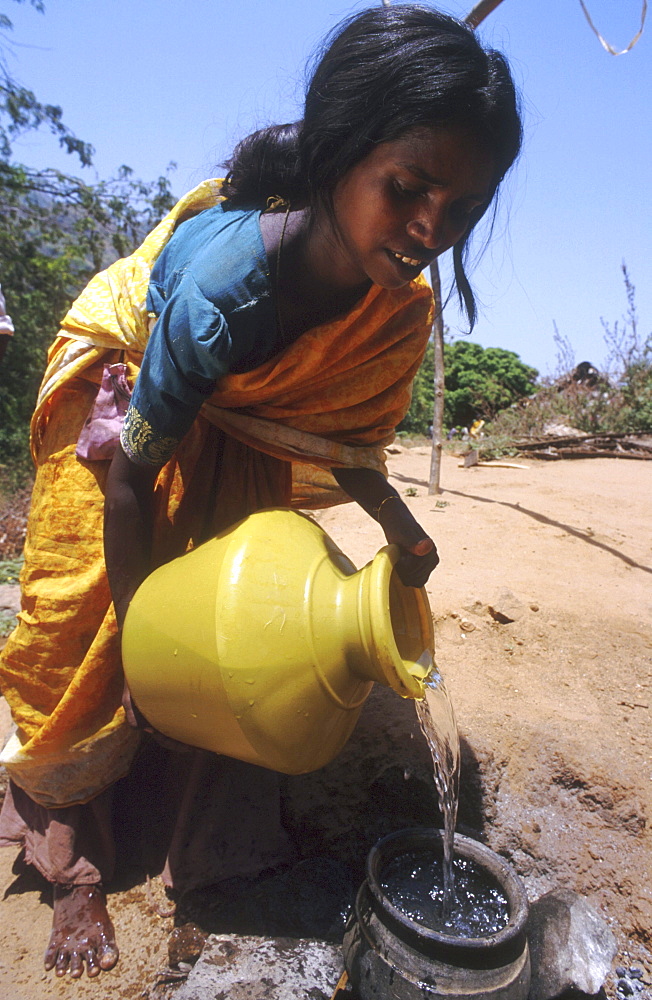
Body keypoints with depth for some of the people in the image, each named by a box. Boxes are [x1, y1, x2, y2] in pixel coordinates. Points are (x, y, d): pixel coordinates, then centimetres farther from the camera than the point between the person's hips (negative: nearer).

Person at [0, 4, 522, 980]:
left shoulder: (406, 305, -23)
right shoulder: (228, 277, -40)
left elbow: (340, 432, -6)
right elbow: (133, 470, -30)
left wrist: (397, 522, -19)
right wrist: (144, 643, -23)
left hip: (240, 412, 5)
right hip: (125, 370, -4)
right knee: (84, 610, -9)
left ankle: (221, 832, 13)